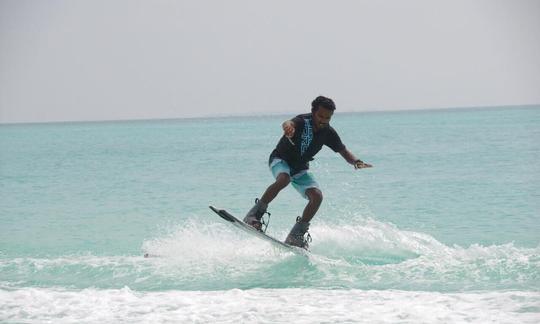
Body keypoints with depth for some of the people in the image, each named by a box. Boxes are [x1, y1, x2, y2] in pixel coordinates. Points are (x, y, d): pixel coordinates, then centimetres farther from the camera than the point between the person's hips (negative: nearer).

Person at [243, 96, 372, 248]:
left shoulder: (328, 133, -8)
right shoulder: (303, 121, -23)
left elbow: (344, 151, 1)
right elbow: (289, 123, -47)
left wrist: (356, 162, -21)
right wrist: (288, 127, -73)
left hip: (300, 168, 5)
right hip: (280, 160, -5)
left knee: (317, 196, -15)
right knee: (283, 180, -38)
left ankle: (296, 236, -5)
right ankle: (254, 215, -31)